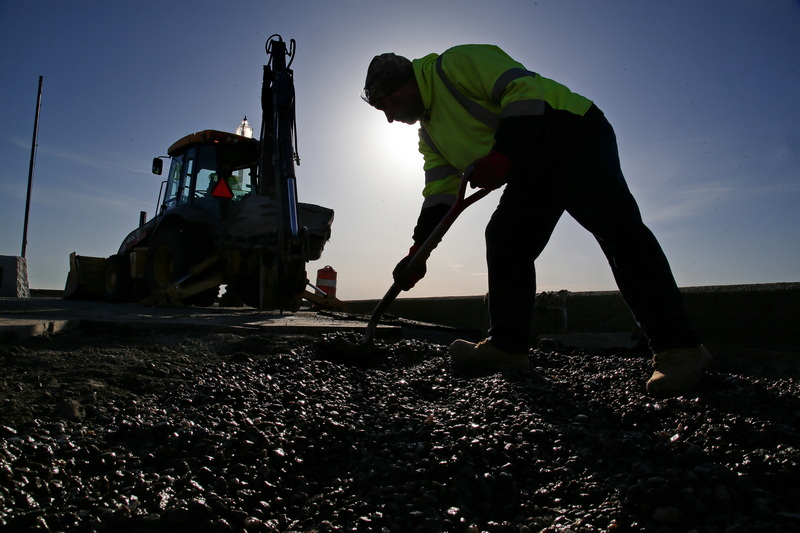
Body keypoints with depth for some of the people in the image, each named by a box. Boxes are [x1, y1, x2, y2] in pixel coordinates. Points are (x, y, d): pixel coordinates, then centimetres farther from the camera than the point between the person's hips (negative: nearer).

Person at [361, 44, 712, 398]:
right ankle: (508, 345, 3)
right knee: (503, 240, -3)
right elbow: (439, 193, 11)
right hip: (532, 169, 9)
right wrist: (417, 252, 2)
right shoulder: (429, 131, 16)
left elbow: (524, 89, -20)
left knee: (614, 225, -24)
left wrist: (501, 155, -28)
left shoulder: (455, 64, -9)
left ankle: (678, 349, -24)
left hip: (572, 132, -9)